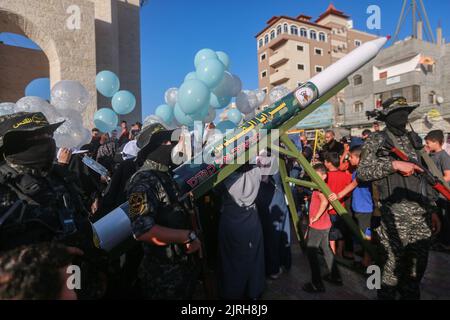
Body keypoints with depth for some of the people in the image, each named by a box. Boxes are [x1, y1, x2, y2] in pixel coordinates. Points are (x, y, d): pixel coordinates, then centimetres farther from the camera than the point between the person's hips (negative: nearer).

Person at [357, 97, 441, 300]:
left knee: (417, 268, 14)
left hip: (421, 213, 6)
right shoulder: (375, 141, -1)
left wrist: (432, 210, 15)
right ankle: (386, 295, 20)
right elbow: (362, 172, -10)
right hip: (394, 214, -6)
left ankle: (409, 294, 33)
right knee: (392, 268, 1)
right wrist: (394, 164, -18)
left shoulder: (413, 140, 16)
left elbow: (423, 178, 17)